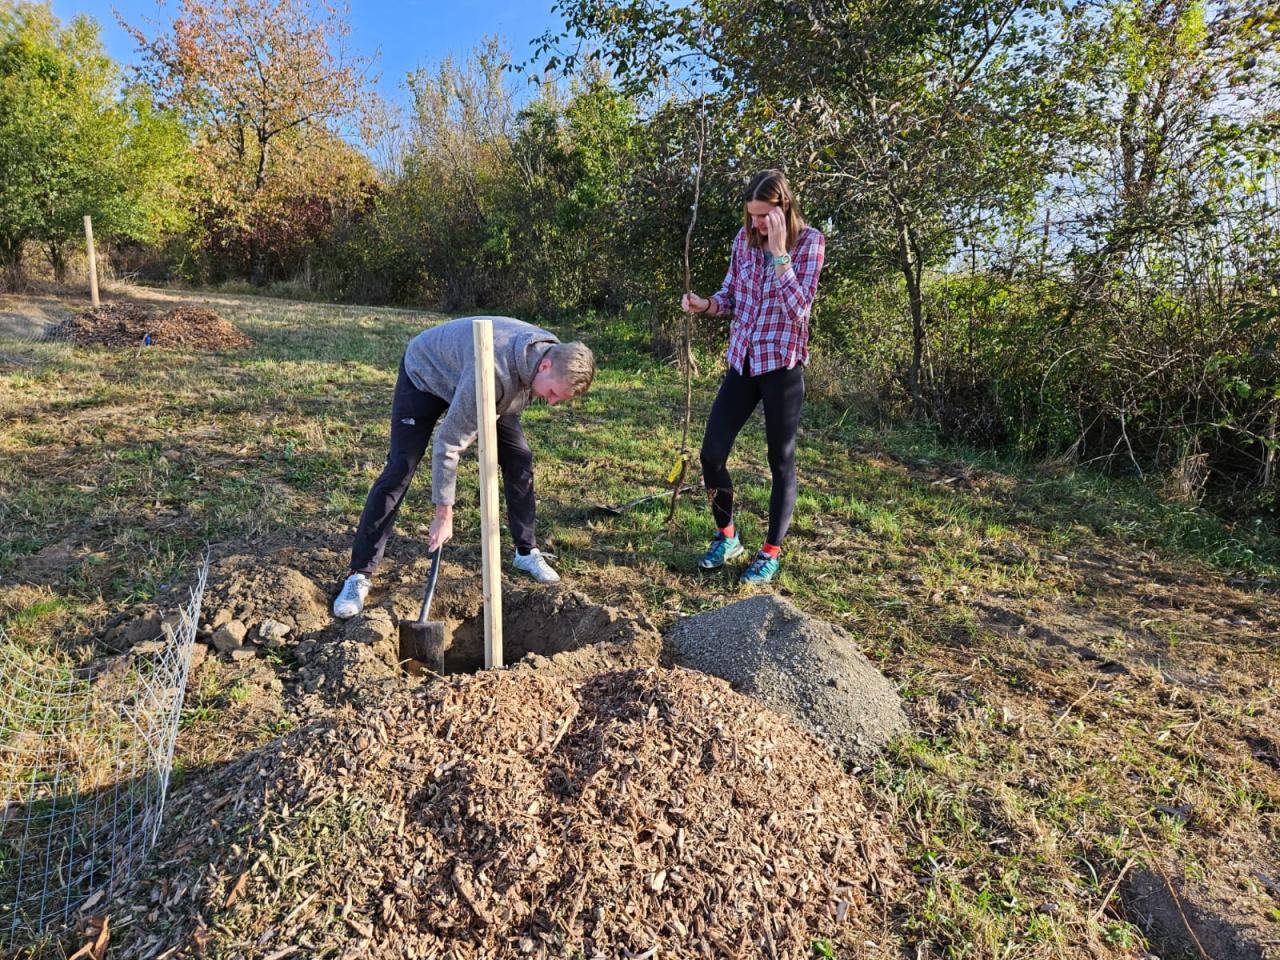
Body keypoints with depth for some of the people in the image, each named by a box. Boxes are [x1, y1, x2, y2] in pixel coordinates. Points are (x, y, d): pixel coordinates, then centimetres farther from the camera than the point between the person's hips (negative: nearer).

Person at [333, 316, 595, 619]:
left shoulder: (555, 355, -22)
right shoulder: (492, 371, -45)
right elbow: (447, 443, -38)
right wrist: (444, 515, -32)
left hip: (469, 381, 7)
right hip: (426, 375, -6)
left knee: (519, 457, -3)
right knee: (400, 469, -14)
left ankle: (527, 552, 12)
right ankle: (359, 575, -6)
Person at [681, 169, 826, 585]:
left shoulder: (809, 242, -8)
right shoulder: (744, 237, 5)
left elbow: (798, 309, -18)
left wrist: (779, 251, -22)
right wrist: (705, 304, -8)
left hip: (782, 365, -5)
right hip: (742, 360, 5)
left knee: (781, 460, 5)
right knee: (712, 452, 2)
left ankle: (771, 552, 19)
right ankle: (726, 537, 23)